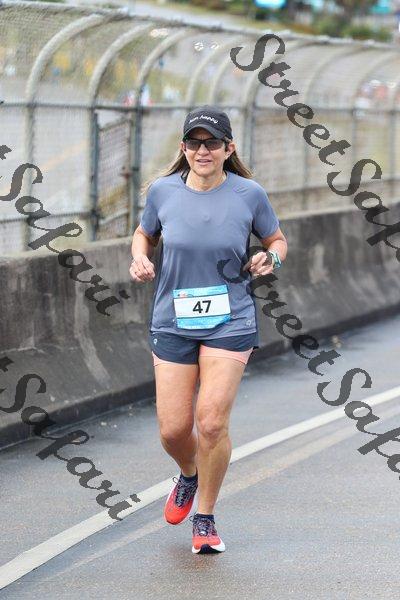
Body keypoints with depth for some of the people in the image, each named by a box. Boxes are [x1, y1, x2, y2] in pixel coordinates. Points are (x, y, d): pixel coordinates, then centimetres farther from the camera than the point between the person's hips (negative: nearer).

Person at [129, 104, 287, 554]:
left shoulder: (249, 194, -5)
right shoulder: (162, 191, -2)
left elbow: (276, 239, 10)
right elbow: (145, 233, 16)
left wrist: (270, 259, -11)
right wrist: (140, 258, -4)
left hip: (230, 322, -2)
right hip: (173, 322, 2)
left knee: (212, 422, -10)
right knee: (173, 429, 0)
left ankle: (205, 518, 12)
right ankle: (188, 476, 37)